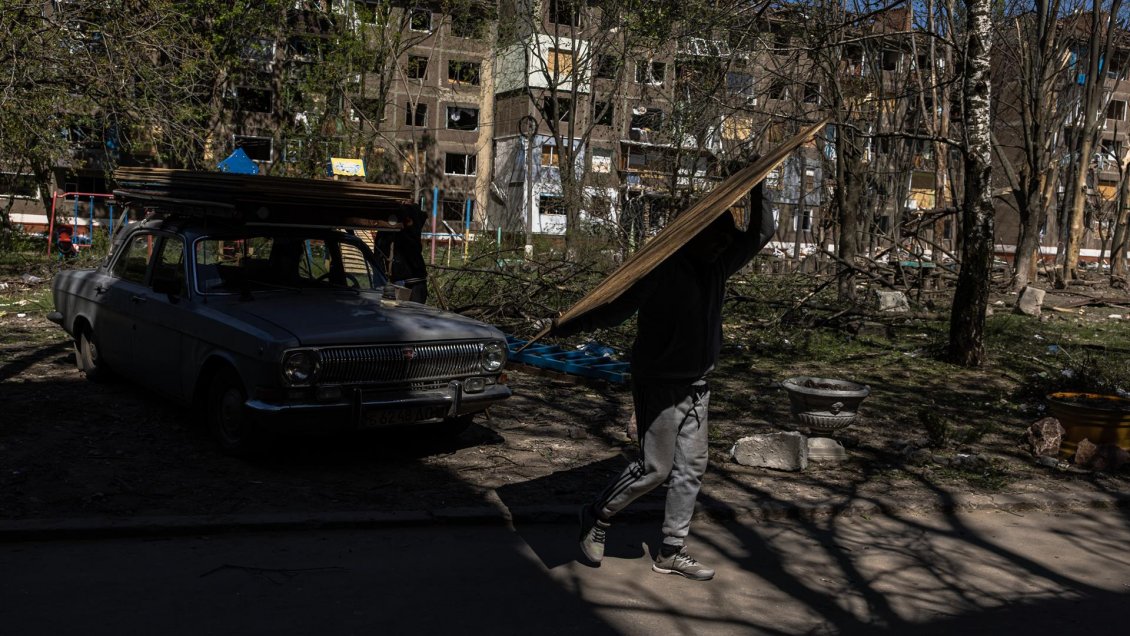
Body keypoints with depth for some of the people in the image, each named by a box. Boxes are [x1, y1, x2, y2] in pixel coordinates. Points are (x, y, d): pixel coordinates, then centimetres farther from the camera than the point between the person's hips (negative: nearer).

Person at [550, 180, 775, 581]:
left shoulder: (718, 265, 5)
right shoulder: (661, 267, -17)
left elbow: (762, 233, 12)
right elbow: (617, 308, -24)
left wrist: (756, 191, 1)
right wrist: (567, 327, -36)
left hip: (696, 385, 8)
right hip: (659, 384, -8)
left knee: (690, 468, 8)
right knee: (654, 468, -4)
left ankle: (672, 552, 17)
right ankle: (596, 517, 19)